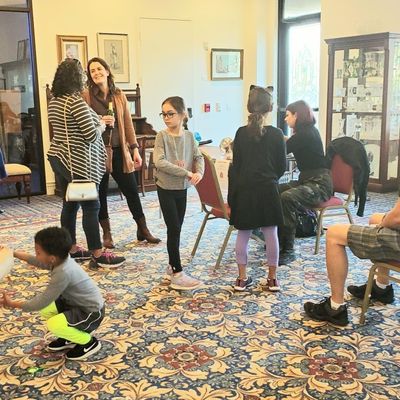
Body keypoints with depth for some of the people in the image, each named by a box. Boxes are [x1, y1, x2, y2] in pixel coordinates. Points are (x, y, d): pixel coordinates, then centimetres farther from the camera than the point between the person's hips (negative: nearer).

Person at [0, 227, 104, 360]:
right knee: (45, 309, 0)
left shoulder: (63, 273, -33)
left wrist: (13, 304, -15)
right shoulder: (61, 259, -8)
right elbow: (36, 261, 15)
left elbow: (41, 302, -26)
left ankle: (89, 342, 0)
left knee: (53, 324, -24)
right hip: (77, 303, 9)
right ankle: (70, 337, 18)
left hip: (92, 312, -9)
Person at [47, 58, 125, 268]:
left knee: (70, 204, 15)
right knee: (91, 206, -3)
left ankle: (72, 249, 23)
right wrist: (101, 126, 2)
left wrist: (96, 121, 19)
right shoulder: (77, 102, -18)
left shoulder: (54, 102, 11)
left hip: (58, 157, 9)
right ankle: (98, 255, 2)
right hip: (77, 162, -9)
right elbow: (91, 135, -19)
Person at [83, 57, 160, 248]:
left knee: (131, 190, 6)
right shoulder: (86, 96, -2)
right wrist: (100, 122, -18)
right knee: (100, 193, 7)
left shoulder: (119, 95, 7)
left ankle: (143, 229, 19)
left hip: (118, 150, 2)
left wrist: (135, 149, 3)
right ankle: (106, 233, 21)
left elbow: (128, 124, 7)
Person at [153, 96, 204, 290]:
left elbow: (199, 157, 1)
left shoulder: (189, 136, 2)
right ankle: (177, 274, 1)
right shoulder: (162, 136, -11)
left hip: (182, 189, 5)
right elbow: (159, 162, -23)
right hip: (166, 189, -5)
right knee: (174, 230, -5)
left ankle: (171, 268, 26)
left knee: (176, 230, 13)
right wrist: (186, 173, -26)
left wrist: (199, 172, -22)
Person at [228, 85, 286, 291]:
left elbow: (235, 166, -1)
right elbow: (282, 166, 1)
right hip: (267, 190, -1)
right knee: (271, 233, 8)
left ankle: (242, 278, 15)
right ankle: (272, 278, 16)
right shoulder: (276, 134, -6)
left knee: (243, 234, 9)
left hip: (244, 189, 1)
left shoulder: (241, 133, -3)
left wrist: (231, 197, 5)